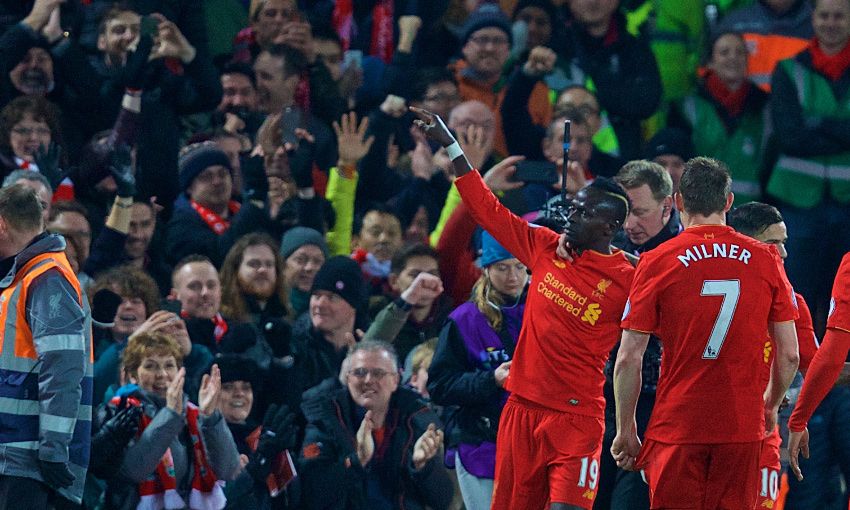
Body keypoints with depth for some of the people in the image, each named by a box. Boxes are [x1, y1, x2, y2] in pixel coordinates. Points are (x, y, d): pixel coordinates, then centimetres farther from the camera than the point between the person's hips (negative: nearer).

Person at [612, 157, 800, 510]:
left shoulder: (657, 262, -3)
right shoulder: (766, 260, 2)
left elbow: (628, 359, -5)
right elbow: (790, 356, 5)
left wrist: (625, 431, 4)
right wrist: (771, 405, 23)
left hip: (676, 428, -2)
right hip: (743, 428, 2)